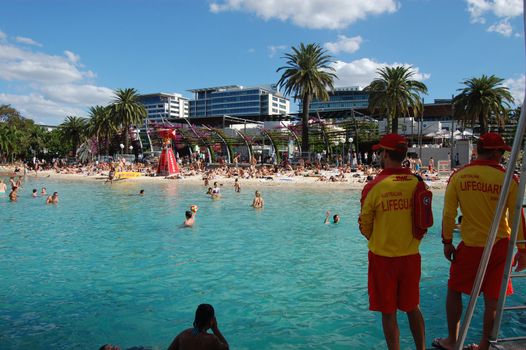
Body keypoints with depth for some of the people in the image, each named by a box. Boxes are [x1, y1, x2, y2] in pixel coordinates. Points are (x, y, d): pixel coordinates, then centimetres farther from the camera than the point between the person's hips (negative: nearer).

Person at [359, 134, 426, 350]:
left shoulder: (374, 186, -15)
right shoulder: (418, 183, -3)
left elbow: (365, 227, -5)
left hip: (383, 258, -4)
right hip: (411, 256, 4)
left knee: (389, 313, 9)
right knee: (413, 308, 21)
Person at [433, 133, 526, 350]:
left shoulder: (458, 176, -5)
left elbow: (448, 213, -4)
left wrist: (447, 242, 6)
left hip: (470, 245, 0)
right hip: (499, 246, 1)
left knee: (454, 290, 15)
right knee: (492, 298, 11)